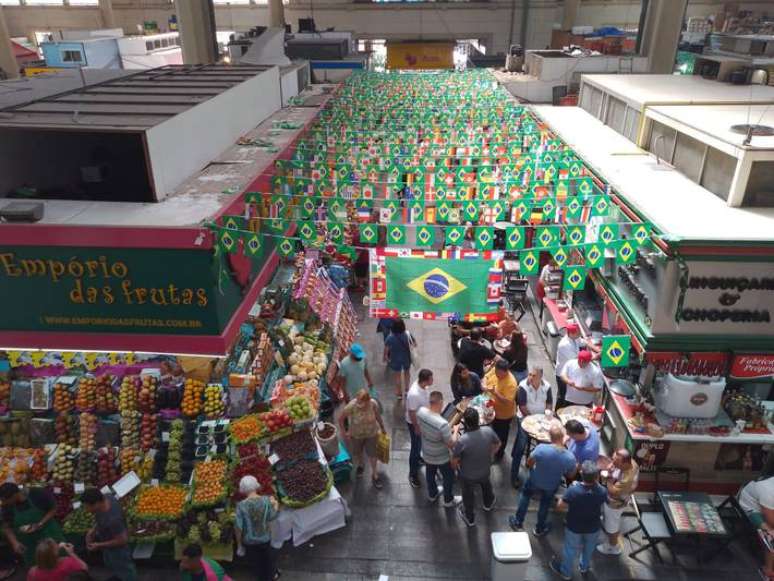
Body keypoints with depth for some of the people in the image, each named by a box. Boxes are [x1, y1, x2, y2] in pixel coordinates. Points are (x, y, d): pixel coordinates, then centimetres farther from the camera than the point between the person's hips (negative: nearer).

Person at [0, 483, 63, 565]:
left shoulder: (38, 494, -21)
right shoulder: (7, 506, -9)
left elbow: (53, 510, -10)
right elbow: (7, 527, 1)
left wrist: (40, 524, -23)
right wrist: (15, 542, -13)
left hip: (49, 534, -3)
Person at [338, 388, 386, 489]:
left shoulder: (373, 404, -27)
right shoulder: (351, 406, -33)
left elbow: (378, 415, -6)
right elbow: (341, 418, -17)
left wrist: (382, 427, 7)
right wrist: (344, 432, -15)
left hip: (371, 433, 0)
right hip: (356, 435, 0)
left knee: (372, 454, 14)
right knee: (356, 453, 24)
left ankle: (374, 475, 40)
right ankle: (360, 466, 58)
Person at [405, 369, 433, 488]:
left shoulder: (422, 385, -14)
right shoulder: (414, 394, -41)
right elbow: (411, 413, -28)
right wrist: (416, 427, -17)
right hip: (415, 423, -8)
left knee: (419, 443, 31)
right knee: (416, 446, 7)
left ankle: (418, 457, 57)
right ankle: (413, 474, 23)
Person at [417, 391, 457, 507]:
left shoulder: (421, 411, -22)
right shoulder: (443, 424, -40)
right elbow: (451, 445, -26)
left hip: (426, 453, 5)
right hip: (441, 458, -5)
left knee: (430, 474, 31)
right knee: (448, 477, 24)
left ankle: (432, 494, 55)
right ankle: (448, 500, 45)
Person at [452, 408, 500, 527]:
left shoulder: (462, 441, -38)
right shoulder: (488, 431, -26)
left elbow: (454, 462, -22)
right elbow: (497, 444, -3)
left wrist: (455, 467, 2)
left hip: (468, 476, -3)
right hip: (485, 470, 3)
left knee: (468, 495, 27)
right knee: (486, 484, 37)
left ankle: (470, 518, 52)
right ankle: (488, 503, 65)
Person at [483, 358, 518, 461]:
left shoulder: (511, 383, -35)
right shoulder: (495, 371, -15)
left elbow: (507, 402, -35)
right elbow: (486, 377, 1)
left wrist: (494, 392, -44)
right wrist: (484, 385, -20)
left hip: (503, 414, -7)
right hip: (492, 409, 7)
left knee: (501, 436, 18)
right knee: (493, 431, 29)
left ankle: (499, 454, 41)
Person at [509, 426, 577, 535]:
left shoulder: (541, 448, -37)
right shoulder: (570, 458, -31)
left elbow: (529, 463, -19)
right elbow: (570, 476, -11)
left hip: (535, 481, -1)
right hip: (551, 486, 1)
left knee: (525, 496, 30)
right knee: (545, 505, 29)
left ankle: (518, 522, 45)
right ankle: (539, 529, 52)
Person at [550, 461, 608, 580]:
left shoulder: (573, 490, -35)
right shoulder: (602, 491, -28)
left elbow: (559, 506, -20)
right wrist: (596, 482, -6)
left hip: (574, 527, -2)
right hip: (593, 527, 2)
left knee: (570, 550, 24)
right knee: (588, 548, 32)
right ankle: (585, 567, 58)